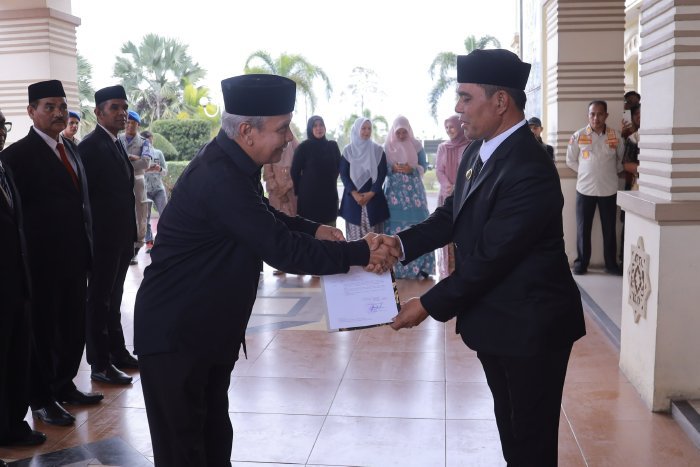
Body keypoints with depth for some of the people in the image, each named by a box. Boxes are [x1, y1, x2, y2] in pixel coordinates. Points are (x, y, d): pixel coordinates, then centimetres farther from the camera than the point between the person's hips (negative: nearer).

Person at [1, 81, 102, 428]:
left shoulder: (70, 149, 12)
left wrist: (87, 247, 10)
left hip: (74, 258, 7)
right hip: (43, 261, -6)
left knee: (73, 326, 15)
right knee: (43, 330, 8)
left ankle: (64, 385, 33)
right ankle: (42, 399, 23)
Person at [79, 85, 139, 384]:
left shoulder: (117, 145, 14)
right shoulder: (90, 146, -13)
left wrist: (131, 233, 13)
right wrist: (91, 238, -18)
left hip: (121, 237, 8)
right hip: (103, 238, -8)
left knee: (113, 298, 17)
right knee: (99, 300, 1)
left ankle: (117, 352, 28)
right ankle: (100, 364, 9)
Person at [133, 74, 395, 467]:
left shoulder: (232, 164, 1)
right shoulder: (219, 178, -29)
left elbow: (266, 217, 18)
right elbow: (282, 251, -29)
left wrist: (313, 228, 1)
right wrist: (360, 253, -22)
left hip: (210, 328, 9)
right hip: (175, 333, -9)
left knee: (215, 434, 20)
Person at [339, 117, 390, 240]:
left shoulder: (378, 150, 5)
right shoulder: (348, 150, 5)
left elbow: (382, 173, 2)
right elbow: (343, 174, 1)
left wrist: (371, 193, -11)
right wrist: (354, 193, -11)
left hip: (374, 197, 0)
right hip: (353, 197, 0)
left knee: (373, 234, -5)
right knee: (354, 233, -2)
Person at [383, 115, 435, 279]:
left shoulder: (416, 145, 6)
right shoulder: (387, 146, 7)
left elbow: (424, 167, 5)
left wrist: (411, 169, -16)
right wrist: (393, 168, -15)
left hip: (413, 190, 0)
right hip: (394, 190, 0)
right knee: (395, 225, -3)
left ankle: (419, 267, -2)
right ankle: (395, 267, 3)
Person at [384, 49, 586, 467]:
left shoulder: (529, 171, -27)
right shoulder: (479, 151, 2)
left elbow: (489, 257, -26)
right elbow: (453, 215, 8)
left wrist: (430, 305, -18)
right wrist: (400, 242, -8)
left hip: (531, 326, -9)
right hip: (493, 319, 9)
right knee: (510, 427, 25)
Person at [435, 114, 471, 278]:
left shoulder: (471, 146, -1)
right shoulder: (442, 147, 11)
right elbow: (438, 170, 5)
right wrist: (449, 187, -12)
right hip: (446, 196, 4)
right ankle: (447, 270, 11)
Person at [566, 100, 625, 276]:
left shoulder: (616, 136, 0)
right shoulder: (578, 136, -3)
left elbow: (621, 159, 14)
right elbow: (570, 160, 7)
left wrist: (612, 173, 7)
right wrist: (585, 173, 4)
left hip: (609, 190, 1)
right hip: (585, 189, -1)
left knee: (609, 229, 7)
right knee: (583, 229, 3)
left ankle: (611, 264, 17)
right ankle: (581, 263, 14)